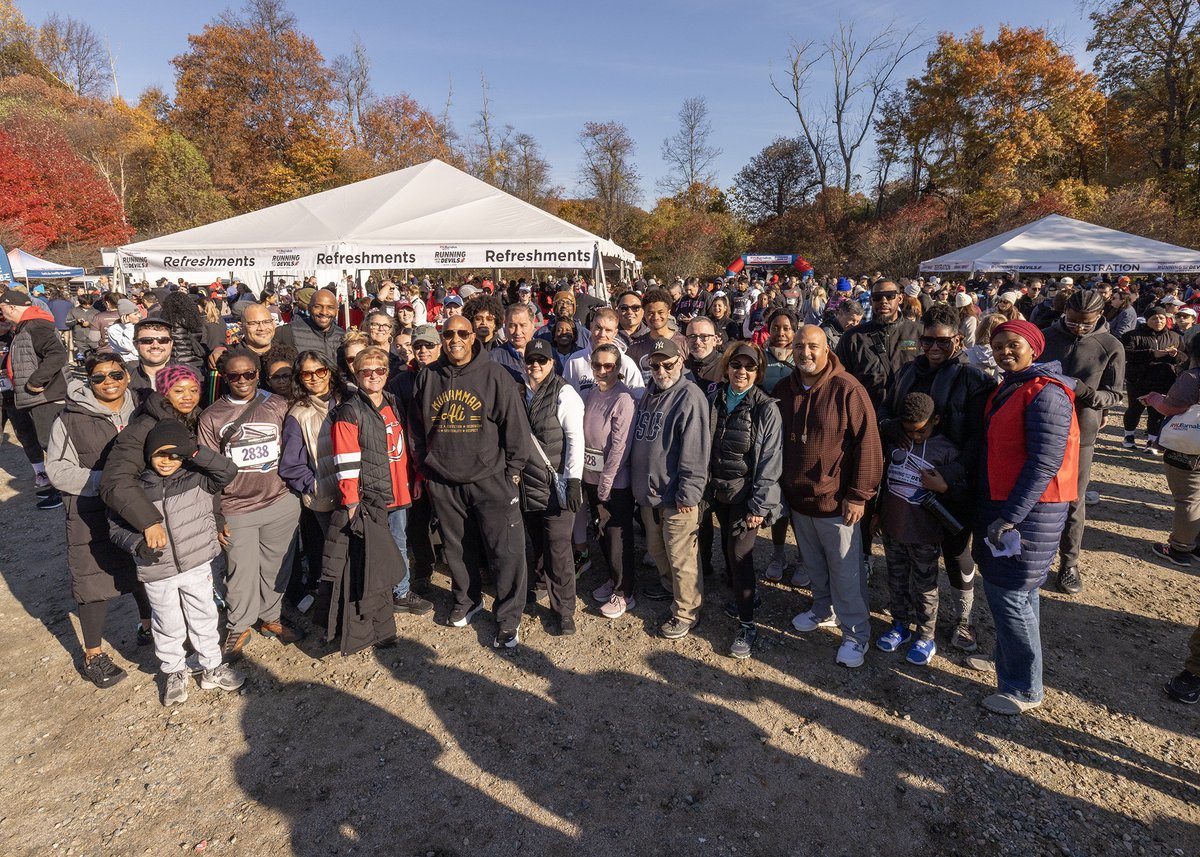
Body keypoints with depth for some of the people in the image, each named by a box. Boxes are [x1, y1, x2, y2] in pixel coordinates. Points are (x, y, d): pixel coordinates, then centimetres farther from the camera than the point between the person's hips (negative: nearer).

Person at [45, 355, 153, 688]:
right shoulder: (70, 420, -7)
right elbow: (58, 470, -9)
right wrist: (104, 481, -21)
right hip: (93, 516, -3)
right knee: (94, 581, 4)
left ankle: (148, 625, 41)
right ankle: (93, 655, 21)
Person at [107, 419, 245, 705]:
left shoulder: (196, 479, -8)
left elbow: (228, 471, -23)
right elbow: (116, 528, 0)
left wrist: (197, 453, -31)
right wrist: (137, 543, -19)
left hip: (197, 566, 0)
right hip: (157, 574, 0)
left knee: (204, 619, 16)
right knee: (168, 626, 17)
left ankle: (211, 668, 35)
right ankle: (174, 672, 39)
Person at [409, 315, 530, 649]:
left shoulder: (495, 376, -6)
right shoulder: (427, 377, 5)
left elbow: (515, 425, -4)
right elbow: (416, 425, 15)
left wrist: (512, 471, -4)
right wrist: (425, 463, 11)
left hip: (490, 478, -3)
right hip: (442, 481, 4)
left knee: (506, 550, -2)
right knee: (454, 546, 19)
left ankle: (508, 618, 13)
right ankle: (467, 598, 42)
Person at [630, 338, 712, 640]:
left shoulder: (690, 396, -15)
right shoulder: (649, 393, 12)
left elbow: (695, 451, -19)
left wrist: (688, 493, -20)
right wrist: (638, 482, 16)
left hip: (676, 497, -8)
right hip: (648, 492, 8)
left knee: (680, 558, 3)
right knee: (656, 550, 22)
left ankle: (685, 612, 20)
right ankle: (670, 587, 45)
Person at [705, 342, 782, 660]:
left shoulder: (766, 409, -11)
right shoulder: (714, 399, 1)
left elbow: (770, 461, -12)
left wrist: (760, 505, -14)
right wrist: (705, 485, 4)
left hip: (745, 493, -4)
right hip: (718, 490, 5)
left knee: (740, 554, -4)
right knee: (728, 550, 15)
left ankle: (746, 625, 9)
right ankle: (741, 598, 38)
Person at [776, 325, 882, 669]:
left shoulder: (847, 389, -15)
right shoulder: (783, 389, 3)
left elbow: (868, 444, -16)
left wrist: (859, 495, -16)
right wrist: (779, 487, 12)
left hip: (836, 501, -5)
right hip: (798, 498, 6)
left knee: (846, 571, 6)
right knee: (814, 565, 22)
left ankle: (856, 634, 22)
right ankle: (823, 611, 43)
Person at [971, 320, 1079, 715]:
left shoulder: (1046, 393, -17)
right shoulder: (1008, 388, 12)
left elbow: (1045, 463, -23)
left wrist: (1009, 516, -24)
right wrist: (997, 511, 14)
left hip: (1026, 511, -9)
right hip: (1000, 504, 9)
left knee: (1009, 594, -2)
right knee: (1009, 588, 20)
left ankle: (1024, 688, 13)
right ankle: (1006, 659, 36)